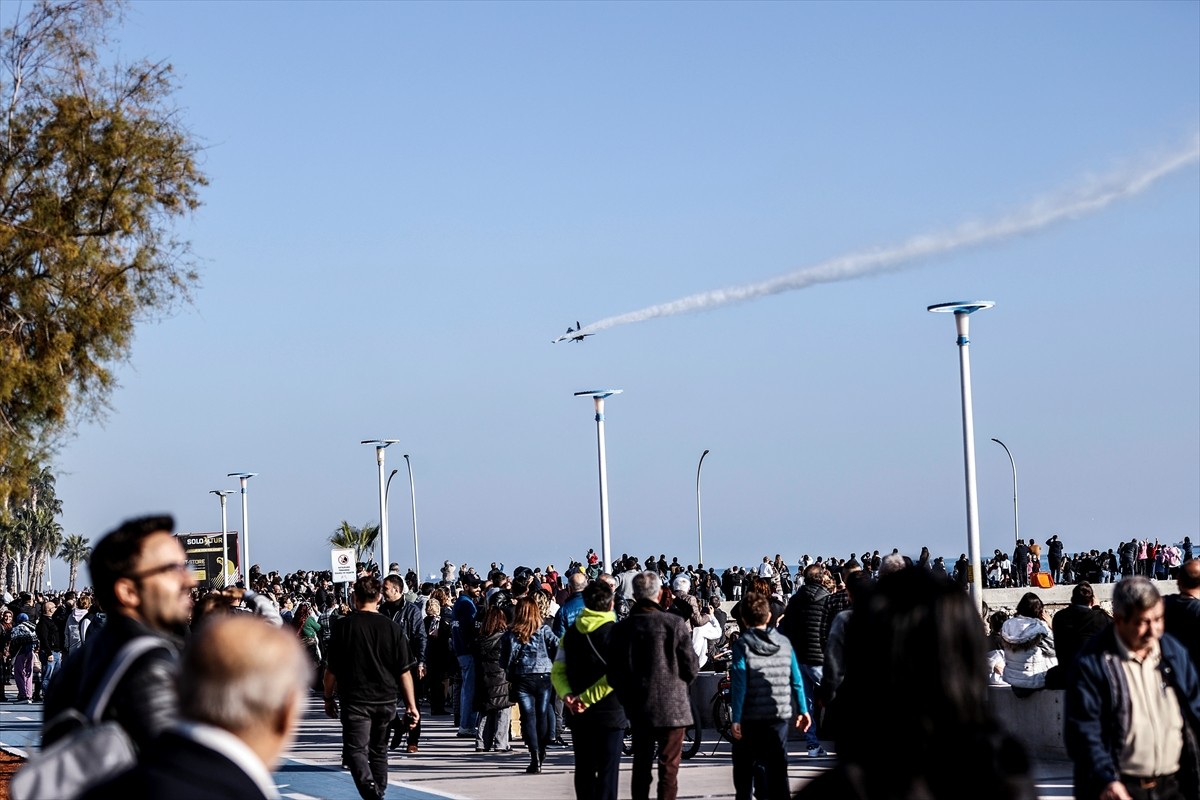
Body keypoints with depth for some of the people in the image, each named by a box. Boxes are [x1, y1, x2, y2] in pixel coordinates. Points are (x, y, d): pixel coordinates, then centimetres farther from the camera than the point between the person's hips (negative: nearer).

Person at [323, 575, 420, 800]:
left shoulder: (343, 626, -5)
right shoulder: (392, 628, 0)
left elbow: (332, 669, -2)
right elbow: (405, 671, 0)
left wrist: (328, 698, 11)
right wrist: (412, 705, 5)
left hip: (355, 700, -3)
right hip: (386, 699, 3)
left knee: (356, 749, -5)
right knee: (379, 751, 18)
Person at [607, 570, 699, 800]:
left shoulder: (620, 629, -3)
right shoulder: (674, 624, -12)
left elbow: (613, 677, 1)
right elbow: (691, 668, -8)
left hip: (638, 709, 3)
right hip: (672, 707, -3)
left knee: (641, 766, 14)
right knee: (669, 768, 2)